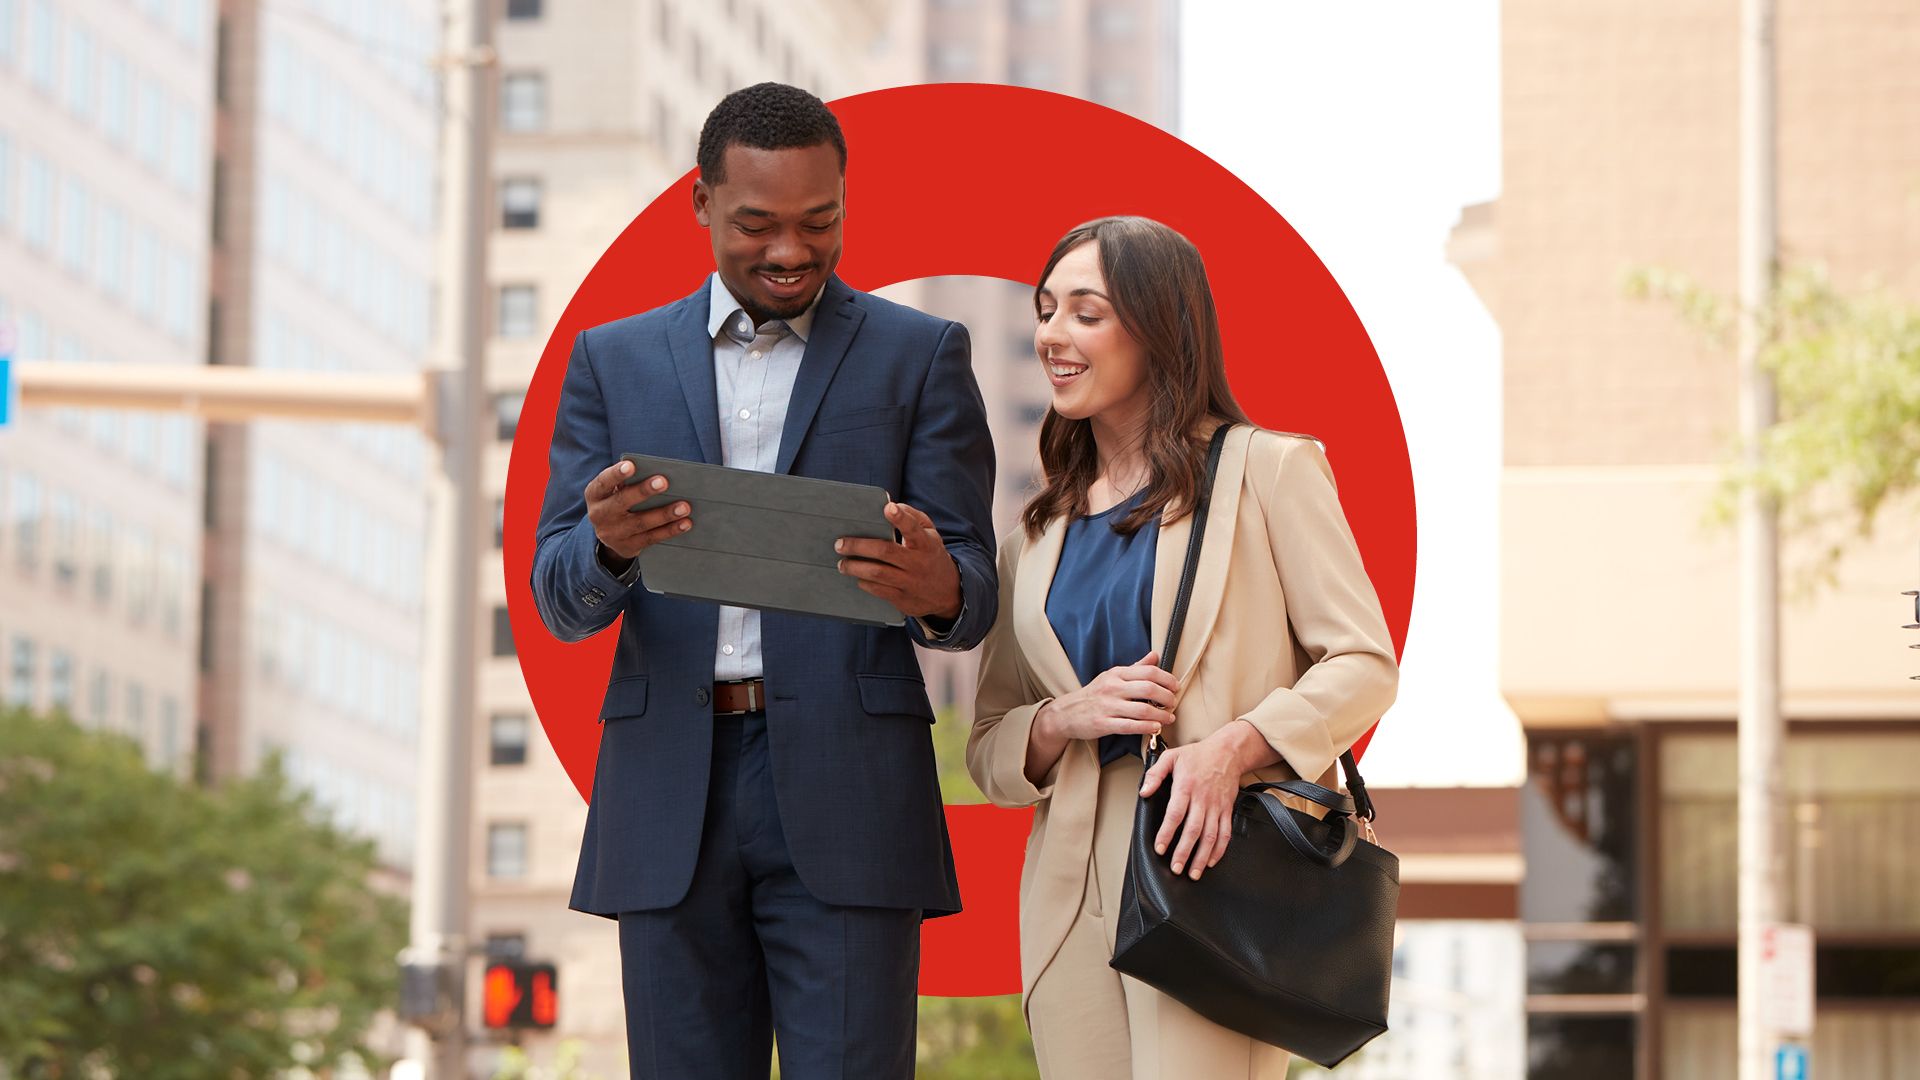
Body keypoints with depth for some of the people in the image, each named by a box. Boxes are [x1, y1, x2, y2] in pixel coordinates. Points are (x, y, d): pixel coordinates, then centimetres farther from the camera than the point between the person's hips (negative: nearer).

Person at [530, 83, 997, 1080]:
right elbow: (559, 602, 5)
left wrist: (934, 588, -25)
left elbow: (974, 598, 1)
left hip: (845, 796, -2)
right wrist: (608, 545, -20)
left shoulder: (919, 355, 6)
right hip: (670, 802, 2)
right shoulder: (614, 360, 12)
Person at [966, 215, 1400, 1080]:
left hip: (1214, 874, -5)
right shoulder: (1034, 539, 18)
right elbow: (988, 751, 17)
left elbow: (1363, 665, -2)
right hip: (1072, 895, 5)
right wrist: (1070, 718, -5)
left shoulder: (1267, 472, 4)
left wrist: (1235, 745, -18)